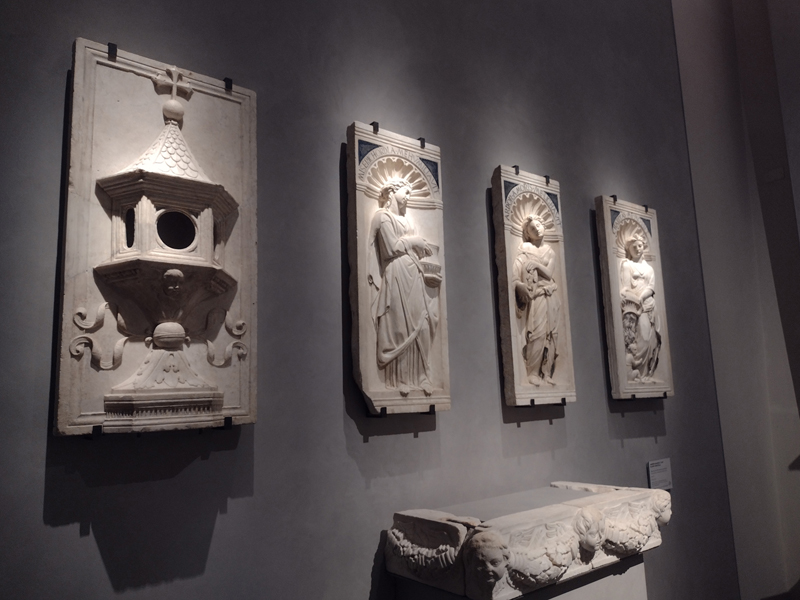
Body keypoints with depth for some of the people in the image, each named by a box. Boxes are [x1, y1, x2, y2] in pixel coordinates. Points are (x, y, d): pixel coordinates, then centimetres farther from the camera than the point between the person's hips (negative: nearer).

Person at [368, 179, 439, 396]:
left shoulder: (406, 218, 20)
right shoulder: (383, 216, -3)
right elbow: (391, 248, -12)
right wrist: (413, 241, -1)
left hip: (413, 275, 7)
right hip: (397, 276, -7)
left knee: (418, 326, 4)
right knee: (400, 326, -5)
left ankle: (419, 376, 9)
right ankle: (399, 378, 3)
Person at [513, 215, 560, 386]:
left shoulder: (550, 252, 15)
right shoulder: (524, 252, 1)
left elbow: (549, 273, 1)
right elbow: (515, 275, -12)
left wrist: (536, 264, -12)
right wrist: (520, 285, -31)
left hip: (549, 298, 5)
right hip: (534, 298, -5)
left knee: (550, 335, 2)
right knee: (536, 334, -13)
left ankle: (546, 372, 6)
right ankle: (533, 372, -9)